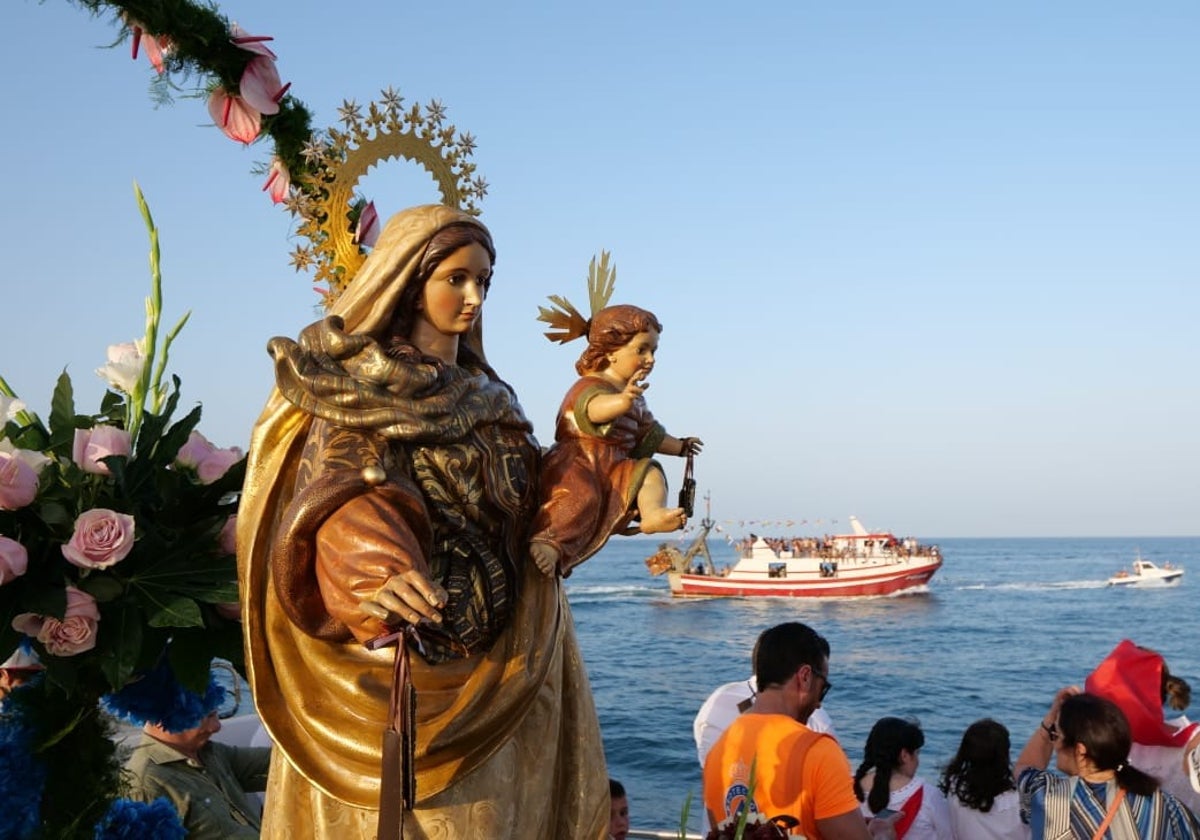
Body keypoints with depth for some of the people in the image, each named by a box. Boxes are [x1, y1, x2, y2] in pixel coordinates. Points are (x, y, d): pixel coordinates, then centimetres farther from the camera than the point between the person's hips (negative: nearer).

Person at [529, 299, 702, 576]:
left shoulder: (636, 398, 19)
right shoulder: (589, 387, -12)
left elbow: (649, 433, 34)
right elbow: (596, 408, -37)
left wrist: (679, 446, 44)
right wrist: (623, 401, -58)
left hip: (614, 469, 8)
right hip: (574, 465, -8)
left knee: (649, 471, -9)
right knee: (582, 496, -36)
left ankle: (652, 514, -33)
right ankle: (547, 541, -48)